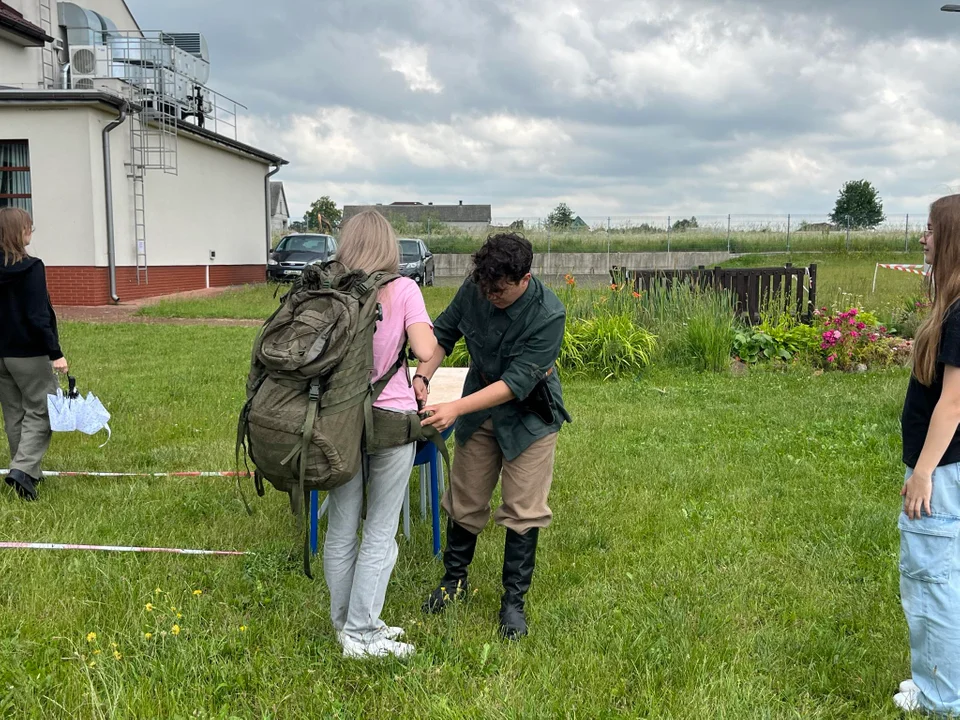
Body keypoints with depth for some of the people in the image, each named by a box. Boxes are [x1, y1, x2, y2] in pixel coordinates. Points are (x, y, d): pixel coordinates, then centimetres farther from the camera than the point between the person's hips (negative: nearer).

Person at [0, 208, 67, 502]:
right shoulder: (30, 268, -15)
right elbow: (37, 317, -19)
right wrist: (55, 353, -17)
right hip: (29, 355, -7)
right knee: (40, 412, 2)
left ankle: (28, 473, 21)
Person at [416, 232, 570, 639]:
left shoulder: (548, 315, -29)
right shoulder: (475, 289, -17)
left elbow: (516, 383, -32)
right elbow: (444, 331, -2)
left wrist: (456, 408, -38)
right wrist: (422, 376, -19)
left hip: (528, 415, -4)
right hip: (479, 408, 4)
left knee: (523, 511, 1)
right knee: (464, 501, 13)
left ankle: (514, 600, 17)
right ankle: (454, 580, 33)